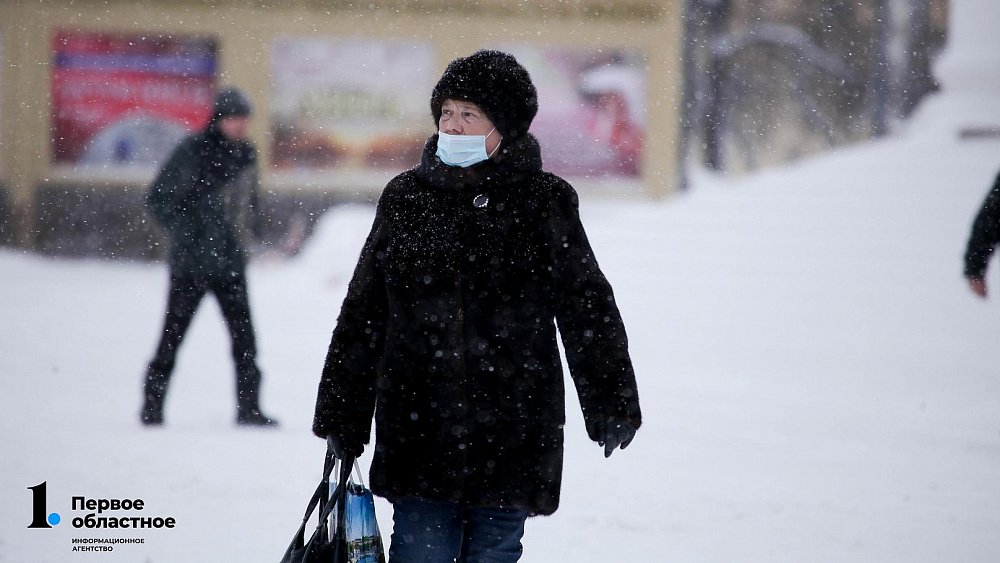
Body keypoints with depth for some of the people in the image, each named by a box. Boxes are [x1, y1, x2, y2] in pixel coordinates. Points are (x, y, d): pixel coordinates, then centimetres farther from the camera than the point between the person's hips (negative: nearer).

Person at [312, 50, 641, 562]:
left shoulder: (543, 203, 1)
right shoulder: (405, 198, 7)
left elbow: (588, 308, 3)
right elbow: (363, 314, 12)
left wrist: (611, 406, -3)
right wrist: (340, 415, 13)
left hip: (510, 437, -1)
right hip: (416, 434, 1)